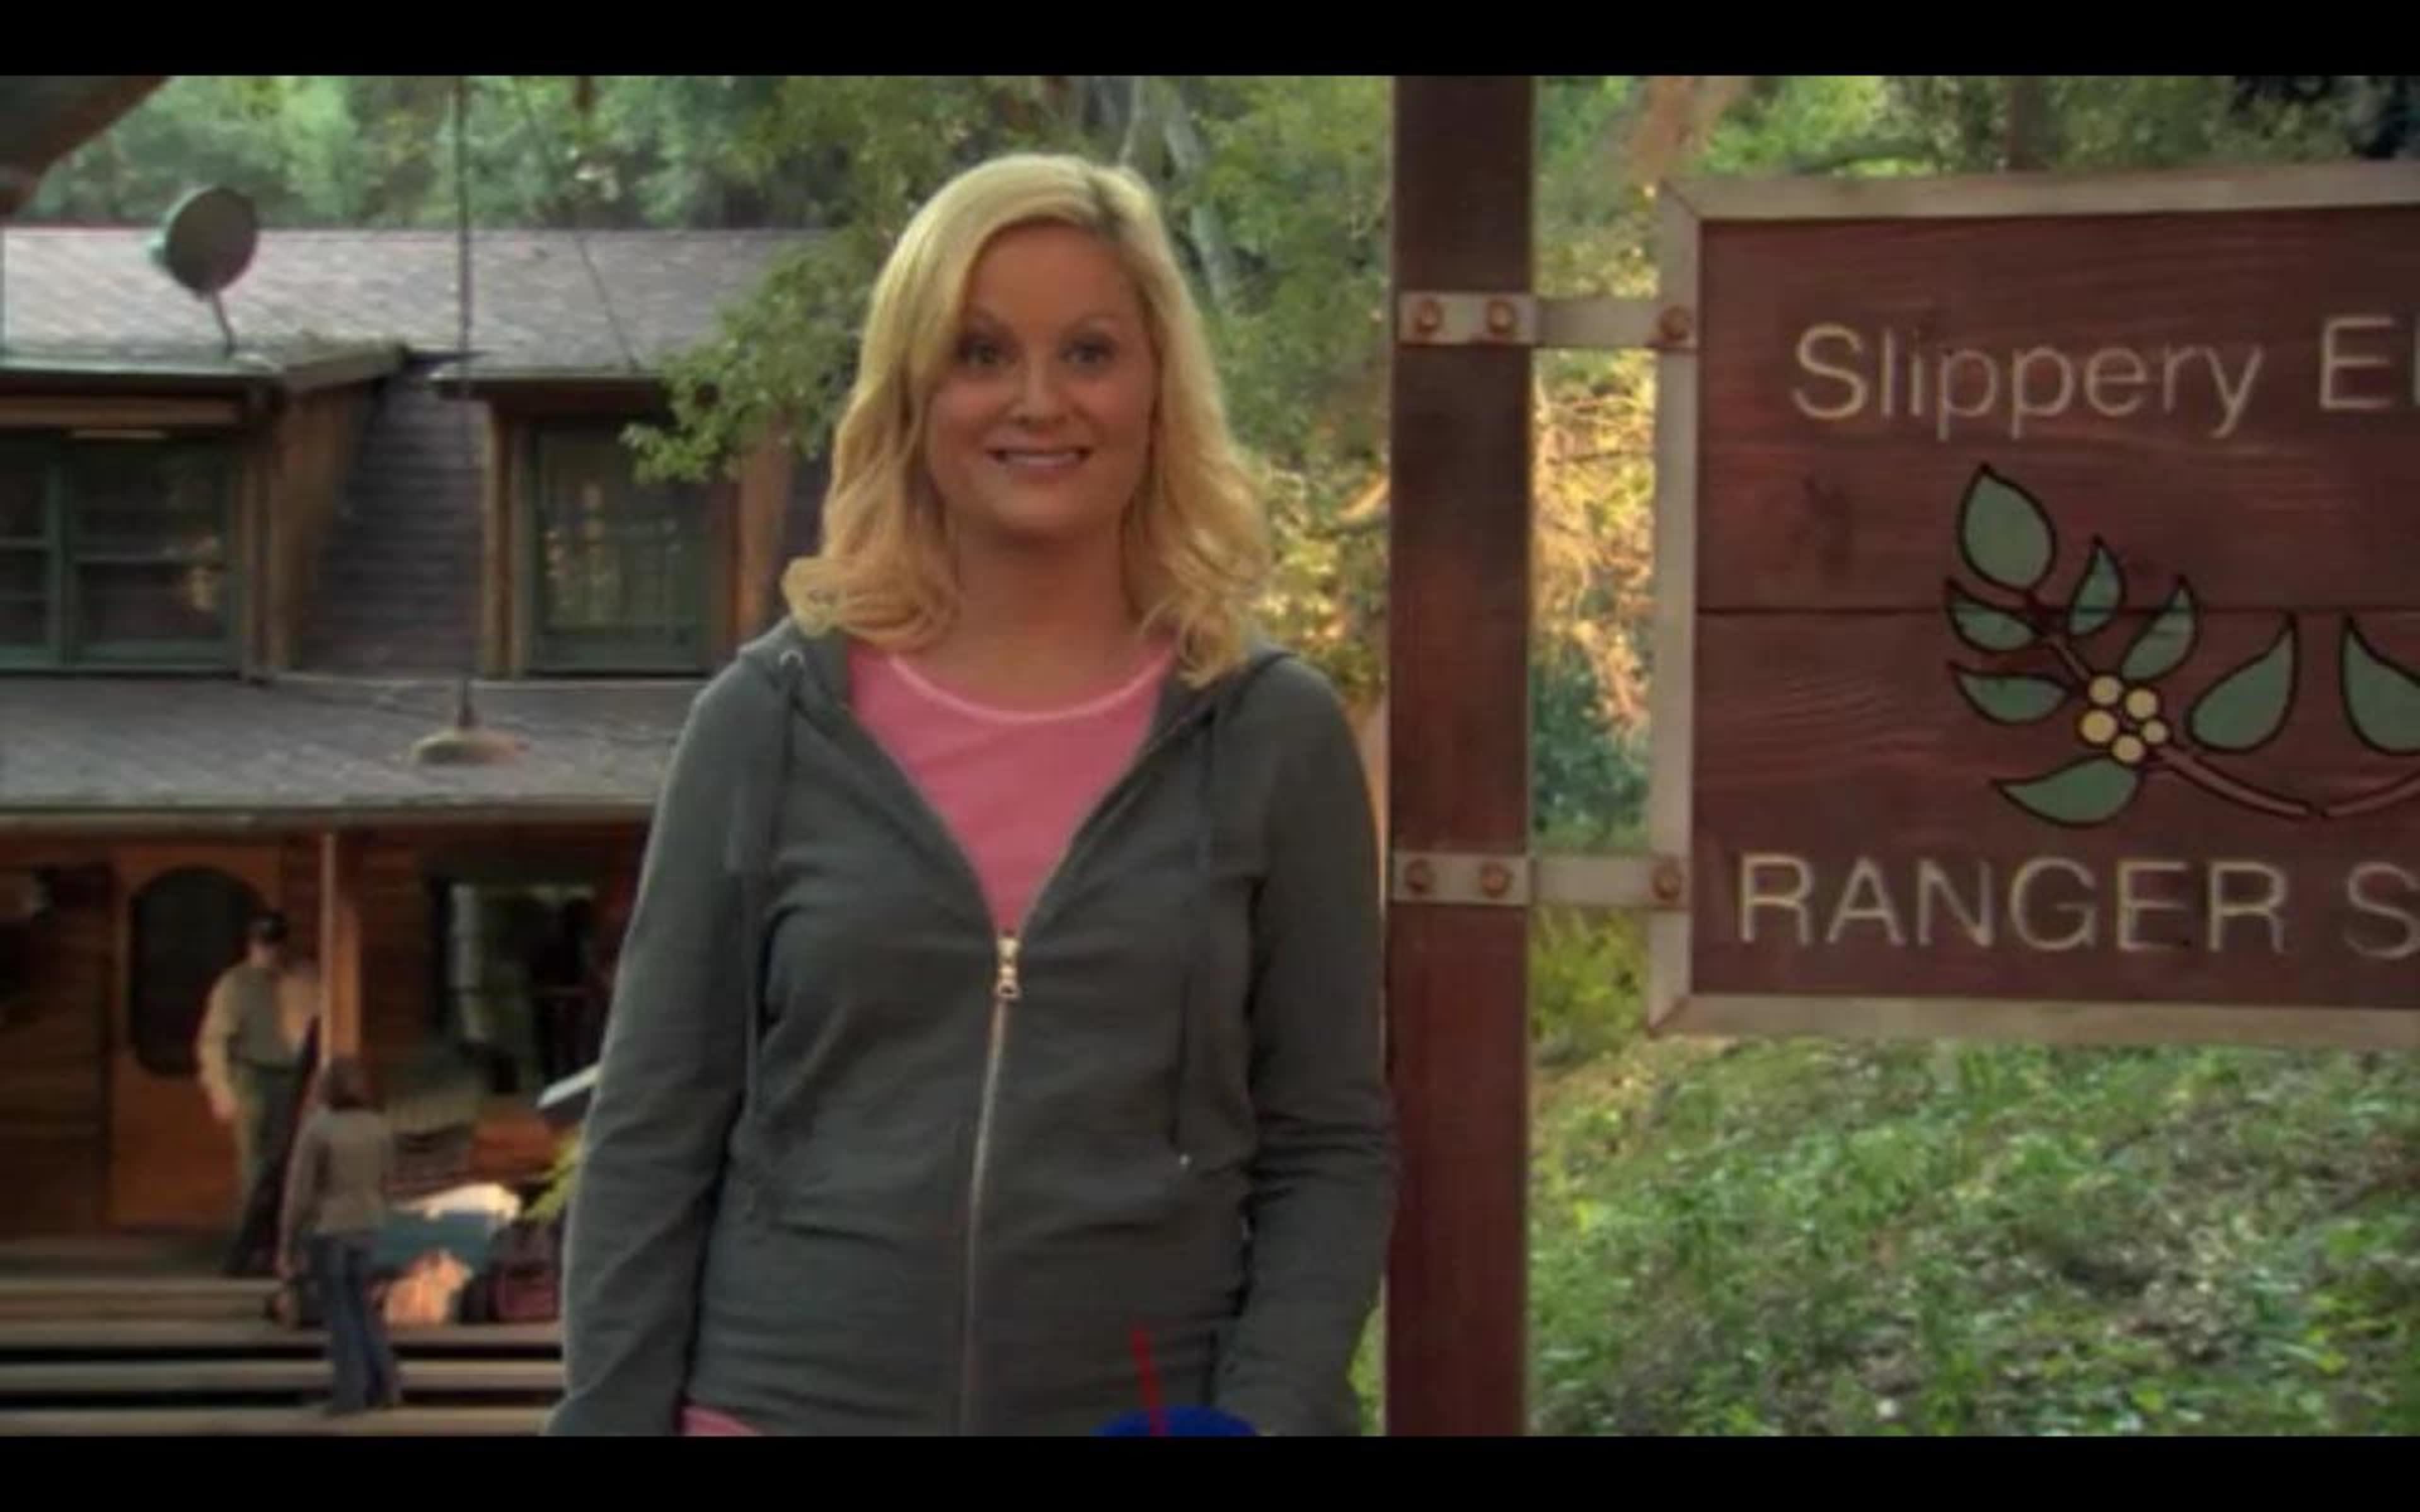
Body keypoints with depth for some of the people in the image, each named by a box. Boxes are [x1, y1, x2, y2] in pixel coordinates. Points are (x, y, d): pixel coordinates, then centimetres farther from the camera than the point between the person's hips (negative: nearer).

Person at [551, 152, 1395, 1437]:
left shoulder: (1271, 737, 0)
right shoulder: (769, 721, 1)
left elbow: (1330, 1147, 2)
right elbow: (653, 1137, 3)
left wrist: (1258, 1421, -10)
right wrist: (610, 1419, -2)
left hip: (1145, 1419, 0)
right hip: (791, 1403, 1)